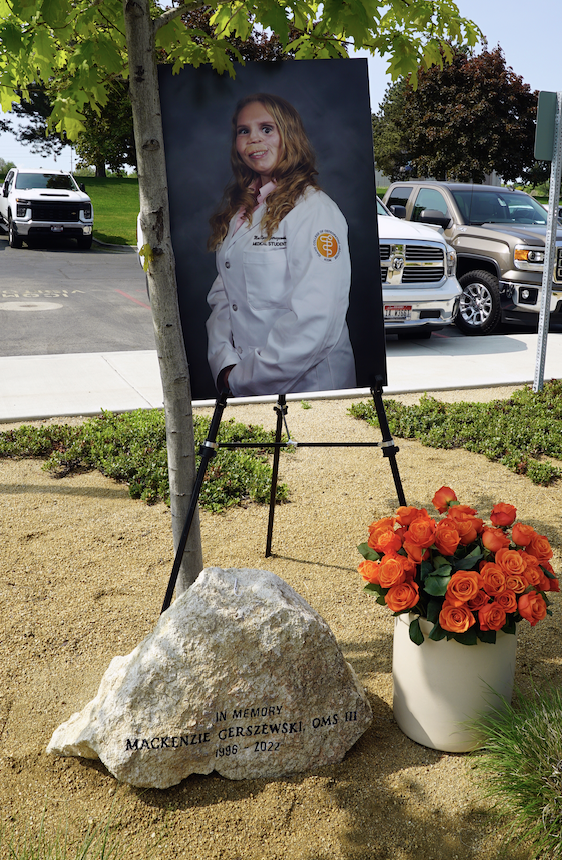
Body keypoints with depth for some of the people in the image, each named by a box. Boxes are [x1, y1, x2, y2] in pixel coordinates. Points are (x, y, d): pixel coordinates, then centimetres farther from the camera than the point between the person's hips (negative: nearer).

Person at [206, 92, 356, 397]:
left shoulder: (314, 210, -14)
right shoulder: (240, 209, 9)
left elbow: (314, 323, -23)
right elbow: (222, 293, 7)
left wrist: (243, 380, -18)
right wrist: (225, 364, -9)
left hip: (309, 382, -6)